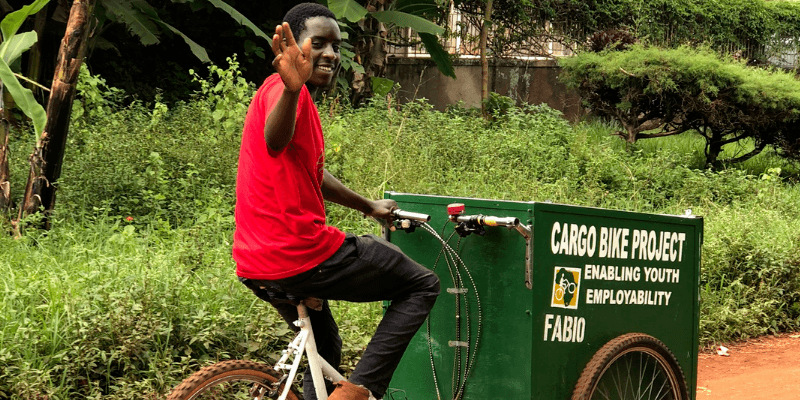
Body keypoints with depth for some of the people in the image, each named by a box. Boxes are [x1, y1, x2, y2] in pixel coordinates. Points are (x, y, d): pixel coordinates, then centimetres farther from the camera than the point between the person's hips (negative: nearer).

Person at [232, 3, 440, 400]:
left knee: (323, 347, 30)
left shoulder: (290, 92, 19)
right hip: (301, 253, -10)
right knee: (422, 285, 5)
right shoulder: (284, 90, -14)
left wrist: (369, 207, 46)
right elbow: (274, 141, -39)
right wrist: (292, 88, -58)